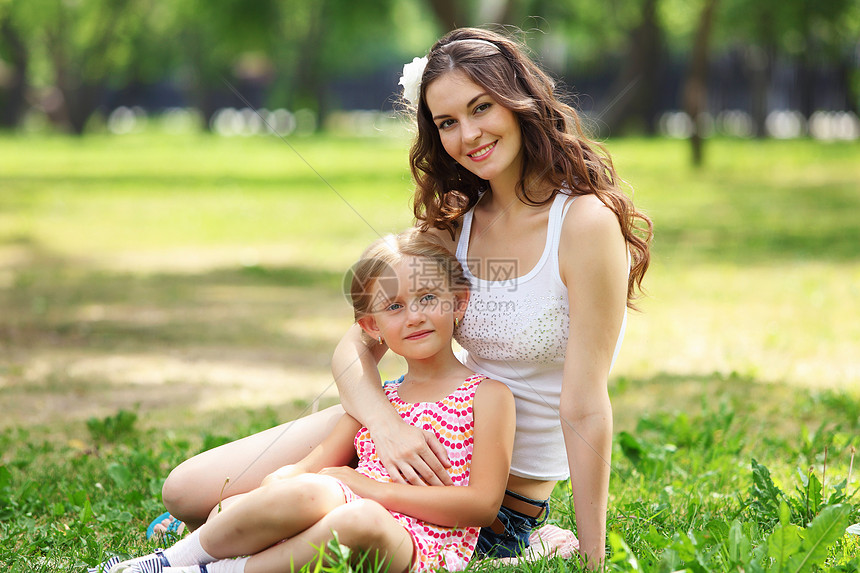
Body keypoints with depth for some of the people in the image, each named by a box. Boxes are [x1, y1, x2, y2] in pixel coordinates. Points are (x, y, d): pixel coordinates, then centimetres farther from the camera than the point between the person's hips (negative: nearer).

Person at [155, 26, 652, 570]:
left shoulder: (586, 221, -19)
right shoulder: (454, 224, 2)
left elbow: (584, 410, -21)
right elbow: (357, 346, -1)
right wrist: (385, 422, -24)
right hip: (428, 442, 6)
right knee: (188, 491, -3)